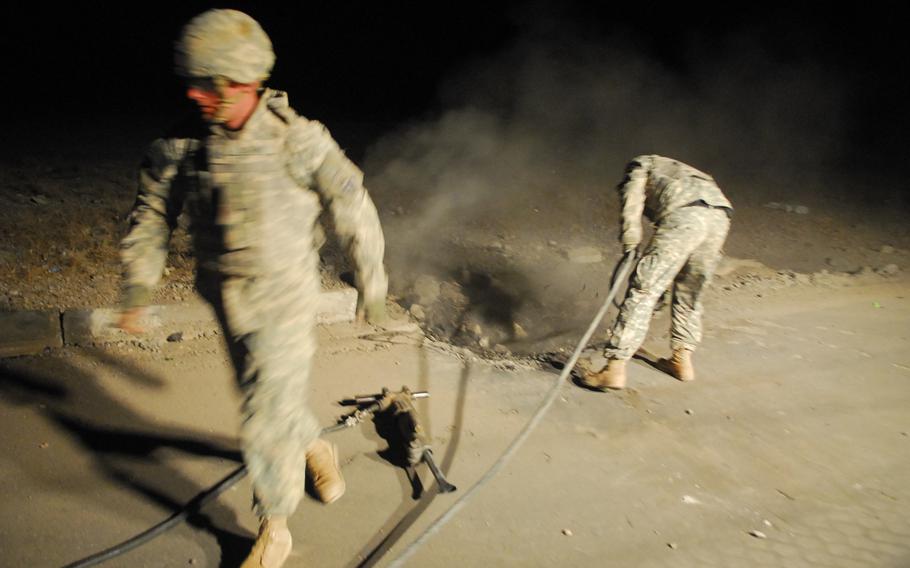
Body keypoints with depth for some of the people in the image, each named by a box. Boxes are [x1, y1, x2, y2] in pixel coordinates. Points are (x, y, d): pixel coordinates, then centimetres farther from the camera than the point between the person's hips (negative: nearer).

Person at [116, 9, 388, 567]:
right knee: (265, 395, 20)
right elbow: (150, 220, 7)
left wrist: (372, 280, 1)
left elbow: (354, 207, -5)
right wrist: (137, 293, 8)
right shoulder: (178, 146, -5)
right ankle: (316, 448, 52)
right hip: (228, 301, 5)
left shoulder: (298, 139, -15)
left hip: (286, 299, -4)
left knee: (268, 414, -2)